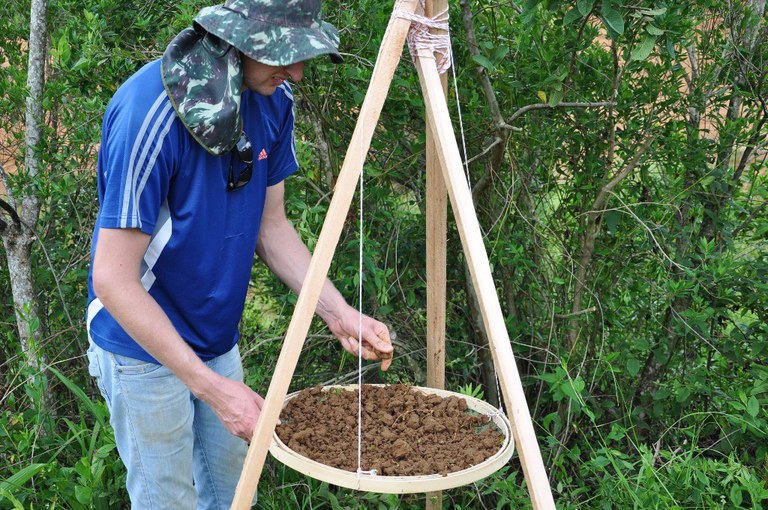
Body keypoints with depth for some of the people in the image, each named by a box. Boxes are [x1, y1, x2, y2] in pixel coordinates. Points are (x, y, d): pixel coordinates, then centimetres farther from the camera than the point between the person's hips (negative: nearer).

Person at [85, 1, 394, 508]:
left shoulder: (274, 101, -6)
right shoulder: (151, 110, -28)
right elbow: (114, 280, -26)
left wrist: (337, 312, -9)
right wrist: (211, 387, -27)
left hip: (217, 341, 7)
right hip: (145, 348, -6)